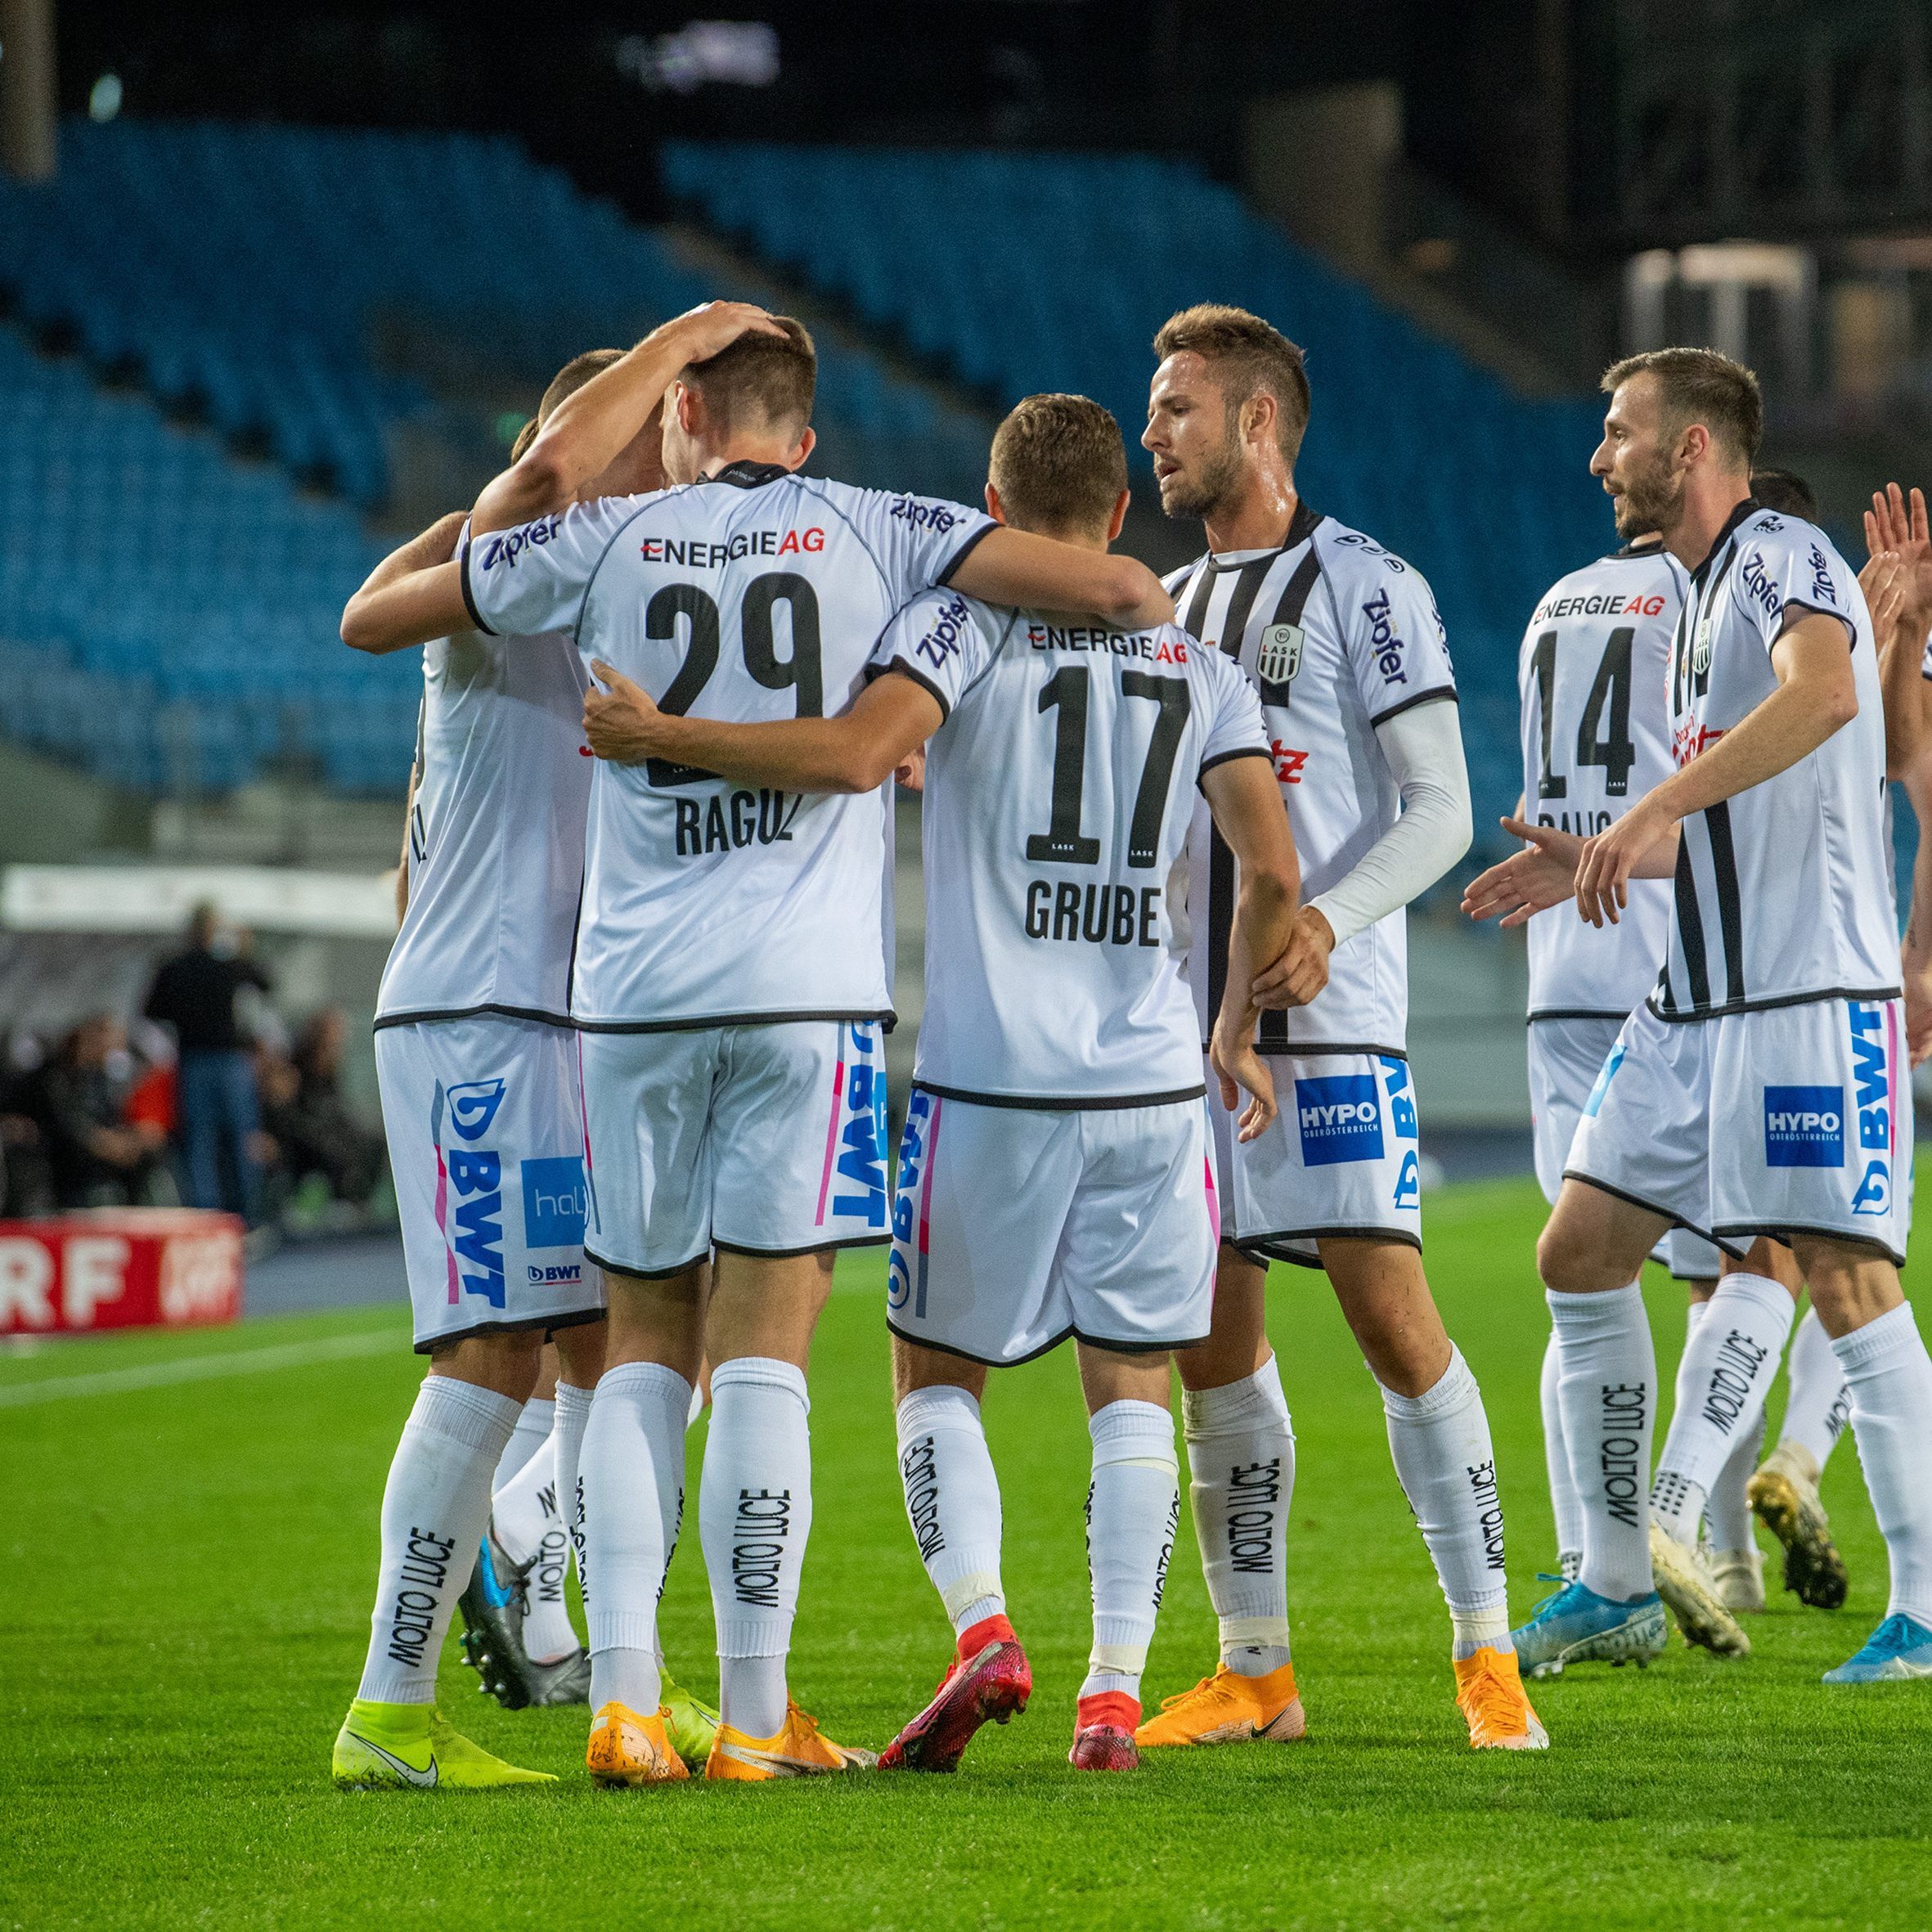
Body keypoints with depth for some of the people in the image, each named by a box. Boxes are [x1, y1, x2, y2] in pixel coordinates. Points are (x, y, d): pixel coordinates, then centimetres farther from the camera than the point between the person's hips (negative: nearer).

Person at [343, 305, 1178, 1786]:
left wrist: (470, 537, 36)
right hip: (808, 993, -2)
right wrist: (1152, 622, 20)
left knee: (645, 1351, 11)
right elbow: (1117, 588, -4)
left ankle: (623, 1698, 1)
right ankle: (754, 1719, 0)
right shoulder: (873, 534, 4)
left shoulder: (603, 544, 8)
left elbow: (373, 616, 17)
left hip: (632, 995, 2)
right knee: (764, 1356, 0)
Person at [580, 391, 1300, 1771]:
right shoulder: (1203, 669, 8)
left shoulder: (968, 624, -3)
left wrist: (665, 737, -14)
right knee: (1133, 1387, 9)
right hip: (1153, 1085, 3)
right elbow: (1274, 879, 2)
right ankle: (1116, 1688, -2)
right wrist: (1237, 1032, 18)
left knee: (937, 1370, 12)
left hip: (991, 1079, -3)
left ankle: (984, 1628, -7)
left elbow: (856, 753, -22)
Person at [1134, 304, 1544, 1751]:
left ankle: (1489, 1658, -7)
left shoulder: (1366, 588, -3)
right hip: (1192, 1022, 7)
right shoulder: (1172, 607, 18)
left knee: (1391, 1313, -12)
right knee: (1209, 1335, 4)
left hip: (1332, 1022, -7)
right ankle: (1255, 1672, 11)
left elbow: (1440, 813, -8)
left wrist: (1323, 924, -23)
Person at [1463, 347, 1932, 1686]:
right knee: (1581, 1250, 7)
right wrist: (1602, 861, 14)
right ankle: (1617, 1579, 16)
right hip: (1697, 1003, 10)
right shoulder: (1709, 593, 19)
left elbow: (1822, 692, -33)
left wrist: (1652, 814, -35)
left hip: (1810, 996, -10)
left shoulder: (1783, 557, -10)